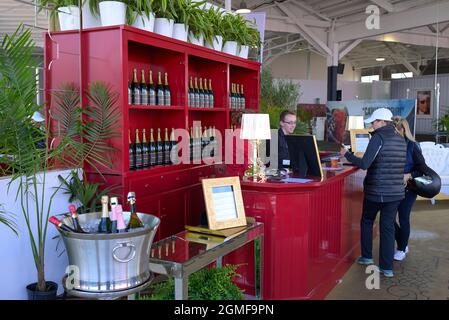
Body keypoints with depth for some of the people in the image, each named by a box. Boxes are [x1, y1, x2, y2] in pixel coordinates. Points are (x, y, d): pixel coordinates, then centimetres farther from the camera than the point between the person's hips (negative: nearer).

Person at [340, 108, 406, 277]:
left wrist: (346, 154, -6)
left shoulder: (379, 137, -13)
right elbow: (399, 165, 16)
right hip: (396, 192, 5)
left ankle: (367, 256, 23)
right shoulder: (401, 139, 8)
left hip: (376, 191, -5)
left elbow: (364, 164, -17)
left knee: (367, 221, 17)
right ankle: (387, 267, 9)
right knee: (388, 227, 7)